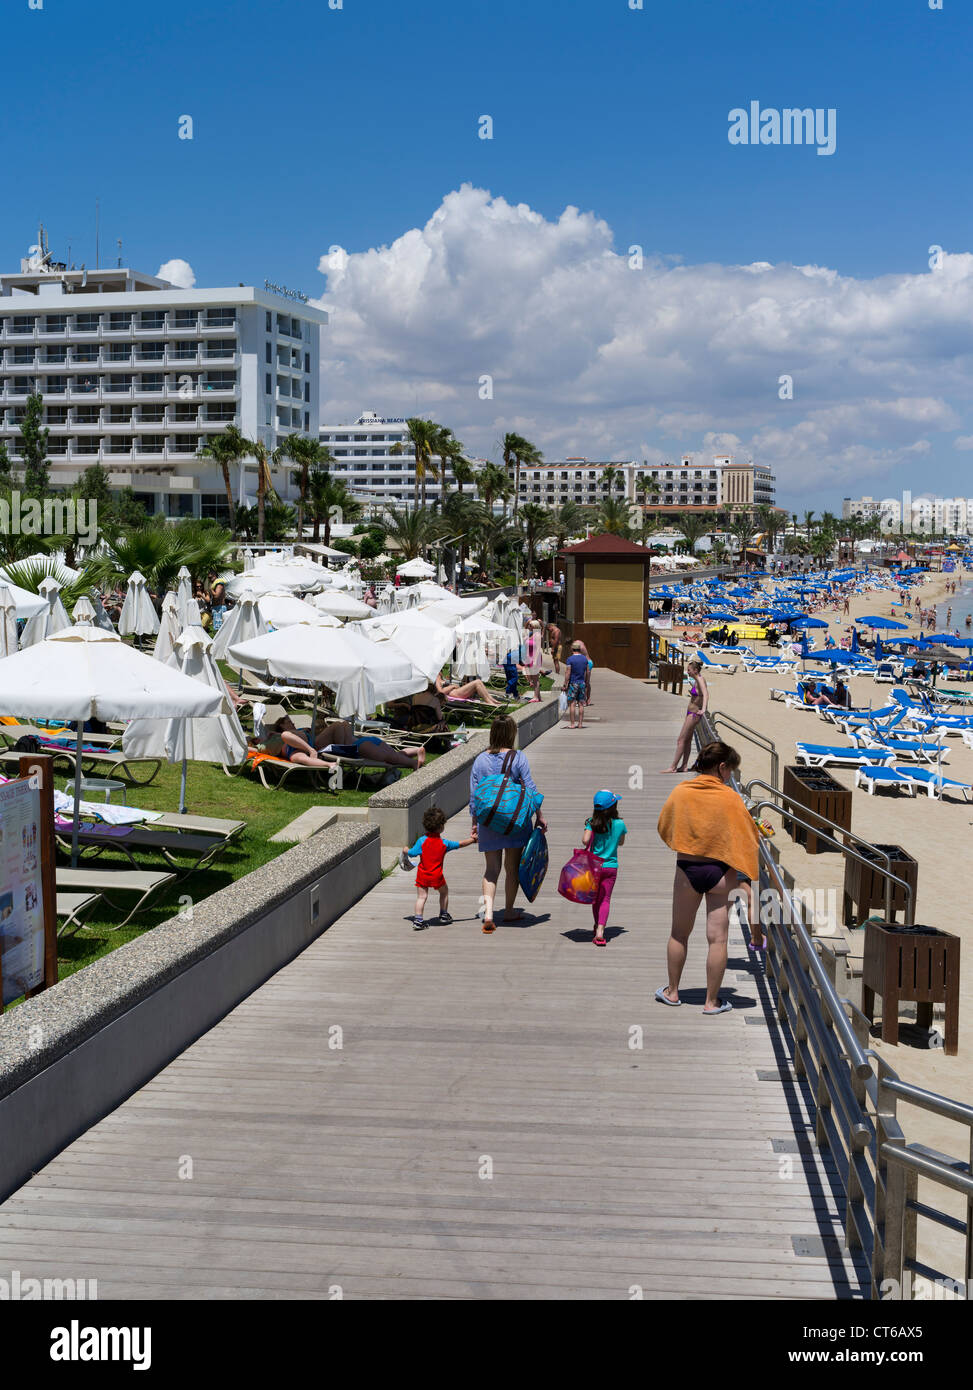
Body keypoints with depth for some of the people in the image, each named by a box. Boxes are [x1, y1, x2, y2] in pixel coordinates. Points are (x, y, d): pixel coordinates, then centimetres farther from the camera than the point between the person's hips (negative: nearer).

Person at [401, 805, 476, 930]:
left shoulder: (422, 840, -8)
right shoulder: (444, 843, -4)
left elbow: (412, 853, -4)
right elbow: (460, 844, 7)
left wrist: (405, 850, 19)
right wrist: (472, 840, 23)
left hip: (422, 875, 0)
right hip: (437, 876, 0)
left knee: (421, 896, 2)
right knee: (444, 891, 24)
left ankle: (418, 920, -10)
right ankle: (443, 916, 32)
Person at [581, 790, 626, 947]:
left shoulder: (592, 823, -9)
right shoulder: (620, 824, -5)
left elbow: (585, 840, -18)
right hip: (611, 867, 0)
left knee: (596, 899, 16)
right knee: (605, 899, -1)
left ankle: (598, 927, 28)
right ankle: (600, 930, -16)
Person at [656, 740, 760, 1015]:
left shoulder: (679, 792, -5)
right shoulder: (730, 798, -12)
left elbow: (664, 829, 7)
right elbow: (749, 837, -8)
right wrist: (751, 877, 2)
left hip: (686, 870, 2)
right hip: (721, 871, -2)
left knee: (679, 934, 17)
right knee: (717, 937, 5)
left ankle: (672, 992, 28)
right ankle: (712, 1002, 11)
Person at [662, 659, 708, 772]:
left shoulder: (700, 680, -19)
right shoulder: (696, 680, 9)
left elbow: (706, 694, -36)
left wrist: (703, 709, -49)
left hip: (694, 714, -10)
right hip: (691, 713, 10)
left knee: (681, 740, -7)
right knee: (687, 740, 13)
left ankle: (673, 767, -5)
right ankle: (684, 766, 17)